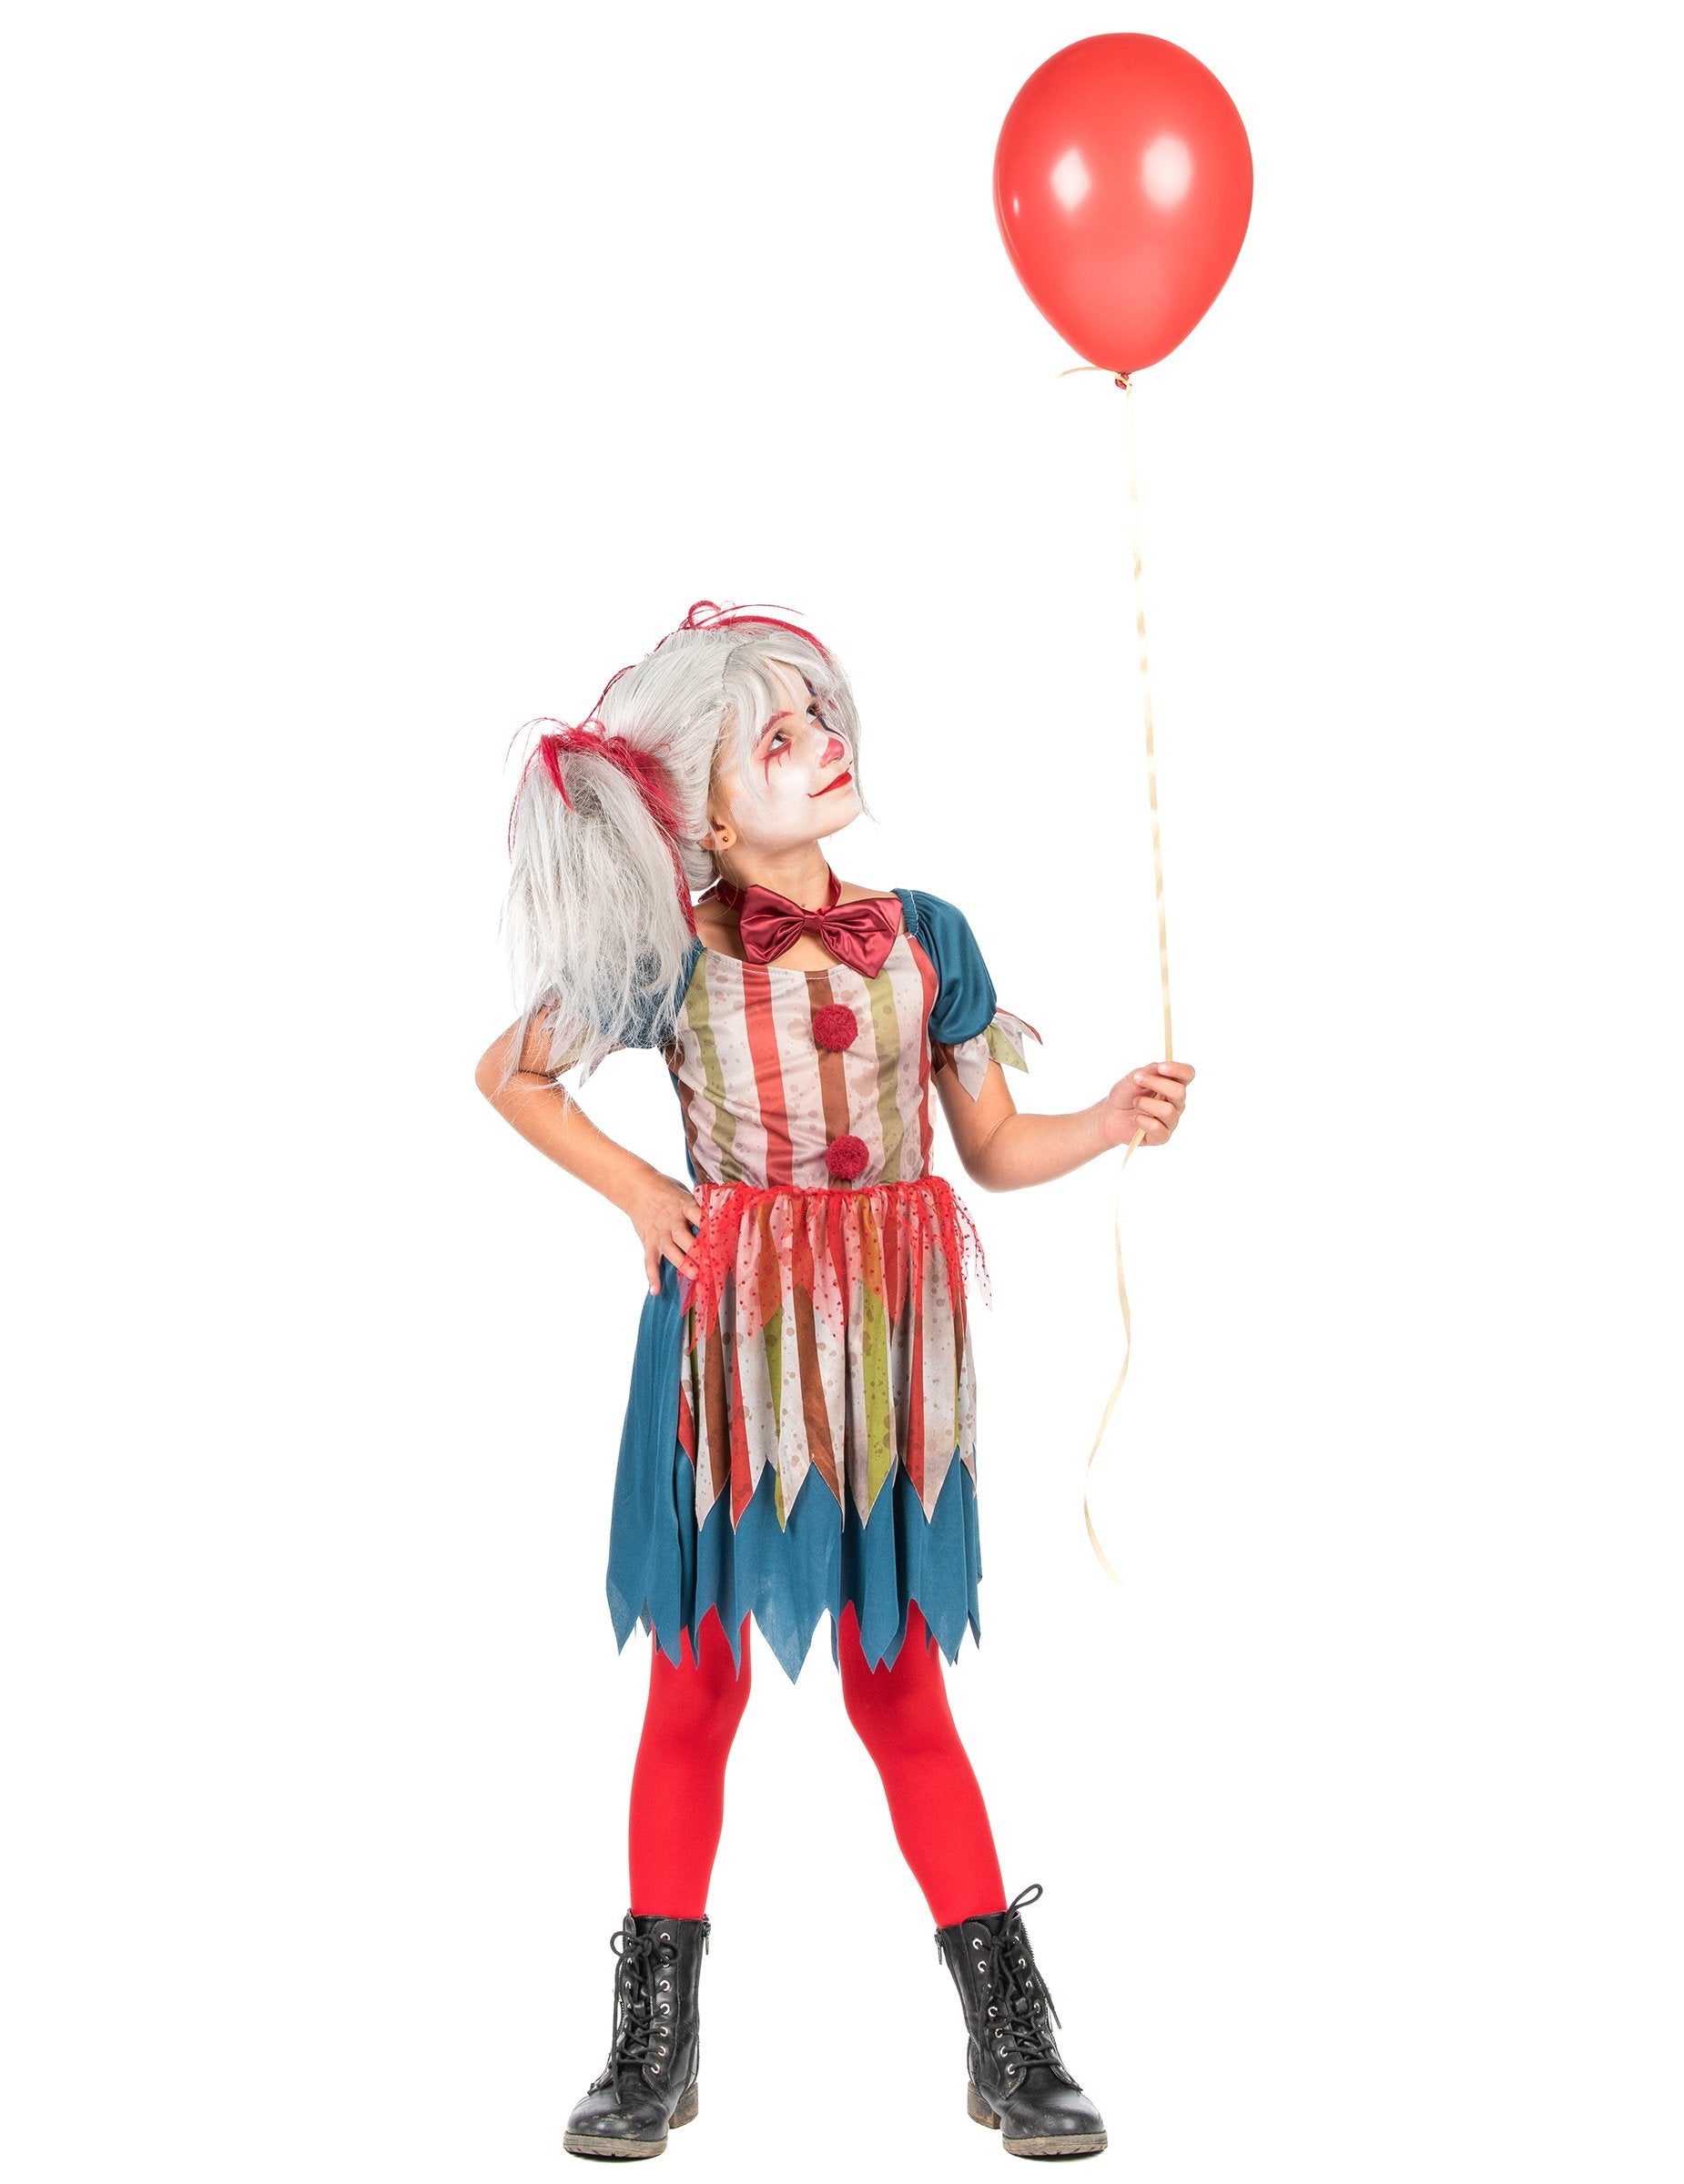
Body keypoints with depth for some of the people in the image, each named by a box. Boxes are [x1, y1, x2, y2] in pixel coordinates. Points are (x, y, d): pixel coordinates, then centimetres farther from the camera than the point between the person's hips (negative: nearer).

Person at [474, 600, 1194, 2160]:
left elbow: (994, 1149, 8)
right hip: (722, 1343, -1)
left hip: (886, 1349, 1)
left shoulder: (925, 937, 4)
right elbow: (508, 1072, 11)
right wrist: (639, 1198, 2)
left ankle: (1014, 2044, 14)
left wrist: (1116, 1121, -9)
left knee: (900, 1689, 4)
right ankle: (655, 2044, 19)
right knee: (696, 1685, 6)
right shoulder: (678, 960, -2)